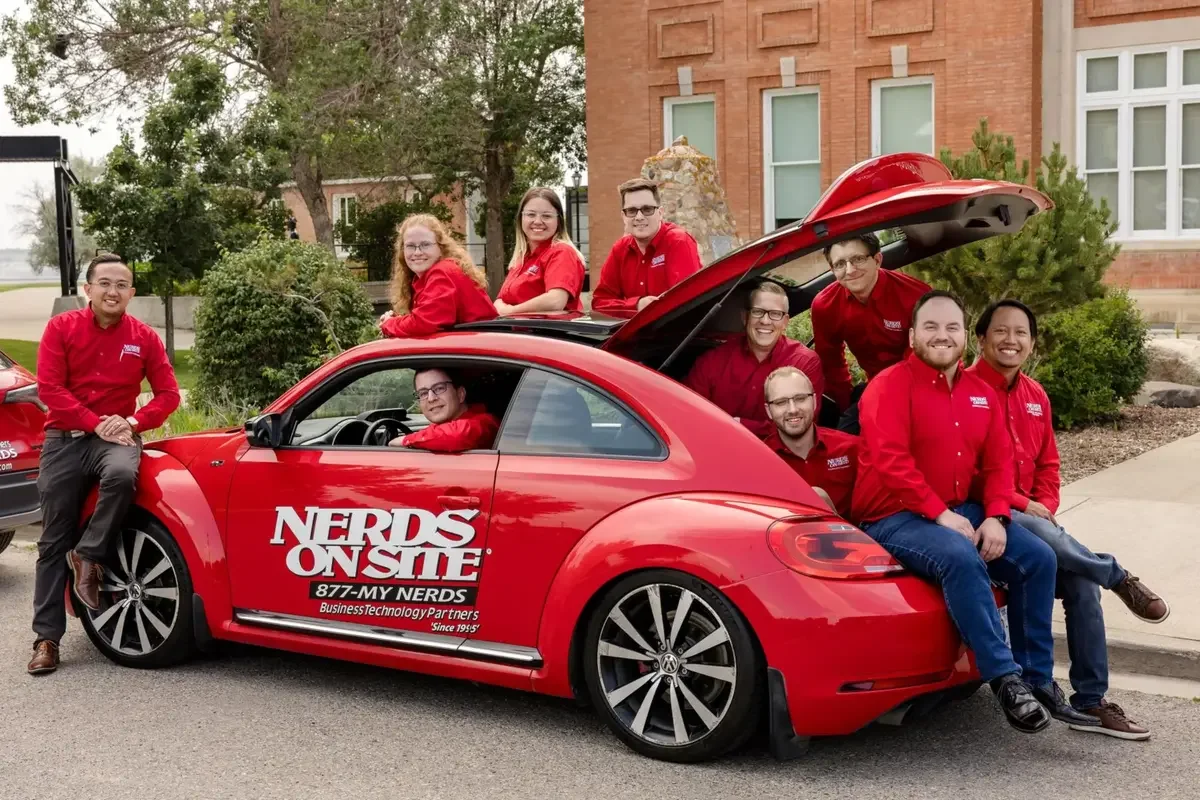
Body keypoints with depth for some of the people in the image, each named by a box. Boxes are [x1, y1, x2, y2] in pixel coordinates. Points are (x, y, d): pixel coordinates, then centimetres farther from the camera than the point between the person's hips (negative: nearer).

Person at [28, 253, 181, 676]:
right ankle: (47, 638, 7)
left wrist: (131, 423, -14)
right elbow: (49, 388, -8)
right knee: (54, 542, 1)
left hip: (116, 436, 0)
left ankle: (88, 557, -15)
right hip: (64, 439, 0)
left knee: (122, 475, -37)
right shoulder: (61, 327, -1)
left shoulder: (144, 337, 1)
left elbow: (168, 394, 2)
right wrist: (96, 423, -16)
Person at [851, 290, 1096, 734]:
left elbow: (999, 462, 10)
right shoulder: (891, 386, -8)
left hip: (962, 511, 7)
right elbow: (892, 461, -19)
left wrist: (995, 518, -8)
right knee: (961, 559, -34)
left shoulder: (982, 393, 13)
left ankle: (1037, 680, 0)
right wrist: (941, 516, -23)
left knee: (1038, 557, -7)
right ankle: (1005, 679, -30)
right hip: (895, 518, -7)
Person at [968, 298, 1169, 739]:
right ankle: (1120, 579, -8)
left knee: (1082, 582, -10)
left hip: (1031, 515, 8)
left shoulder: (1035, 396, 14)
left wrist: (1045, 505, 0)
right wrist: (1021, 506, -17)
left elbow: (1047, 462, 20)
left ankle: (1090, 701, -2)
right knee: (1045, 539, -36)